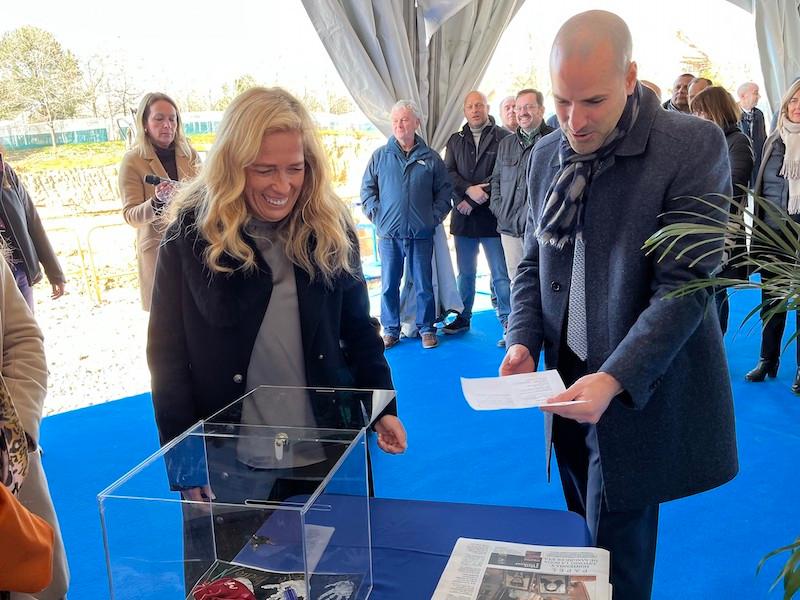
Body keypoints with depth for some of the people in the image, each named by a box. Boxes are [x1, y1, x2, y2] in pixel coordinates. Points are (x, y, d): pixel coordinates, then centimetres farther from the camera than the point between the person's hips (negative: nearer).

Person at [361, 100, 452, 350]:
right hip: (389, 235, 1)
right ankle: (390, 330, 18)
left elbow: (444, 190, 11)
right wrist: (377, 215, -2)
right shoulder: (380, 156, 6)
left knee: (424, 285, 6)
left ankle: (426, 329, 19)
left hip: (421, 235, 0)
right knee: (389, 285, 6)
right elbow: (367, 189, 9)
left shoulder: (431, 158, 6)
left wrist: (436, 216, 0)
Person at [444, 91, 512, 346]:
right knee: (465, 273, 14)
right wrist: (468, 190, -15)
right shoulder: (455, 140, 14)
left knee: (500, 275, -2)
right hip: (463, 218, 4)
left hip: (492, 217, -4)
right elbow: (449, 172, 3)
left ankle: (507, 322, 5)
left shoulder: (503, 138, -1)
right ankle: (463, 318, 26)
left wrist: (472, 202, -12)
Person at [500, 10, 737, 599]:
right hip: (571, 388, 5)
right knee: (586, 534, 20)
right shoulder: (546, 156, 5)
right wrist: (524, 340, -5)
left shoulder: (694, 146, -13)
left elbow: (683, 285, -18)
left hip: (643, 395, -5)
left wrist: (615, 379, -27)